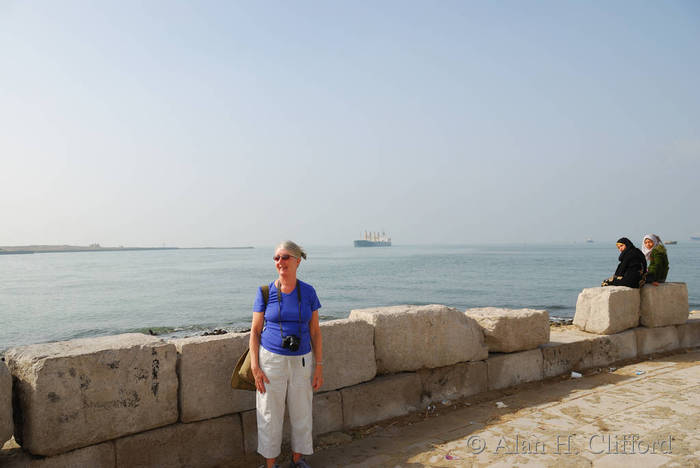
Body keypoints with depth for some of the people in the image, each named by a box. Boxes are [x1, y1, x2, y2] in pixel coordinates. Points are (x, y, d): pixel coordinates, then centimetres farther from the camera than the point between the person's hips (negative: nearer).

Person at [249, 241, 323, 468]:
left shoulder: (308, 292, -2)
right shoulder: (266, 293, -5)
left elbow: (315, 331, 3)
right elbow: (255, 331, -1)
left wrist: (319, 366, 0)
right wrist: (255, 368, -8)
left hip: (301, 361, 2)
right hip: (271, 360, -1)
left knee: (301, 414, 13)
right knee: (270, 415, 7)